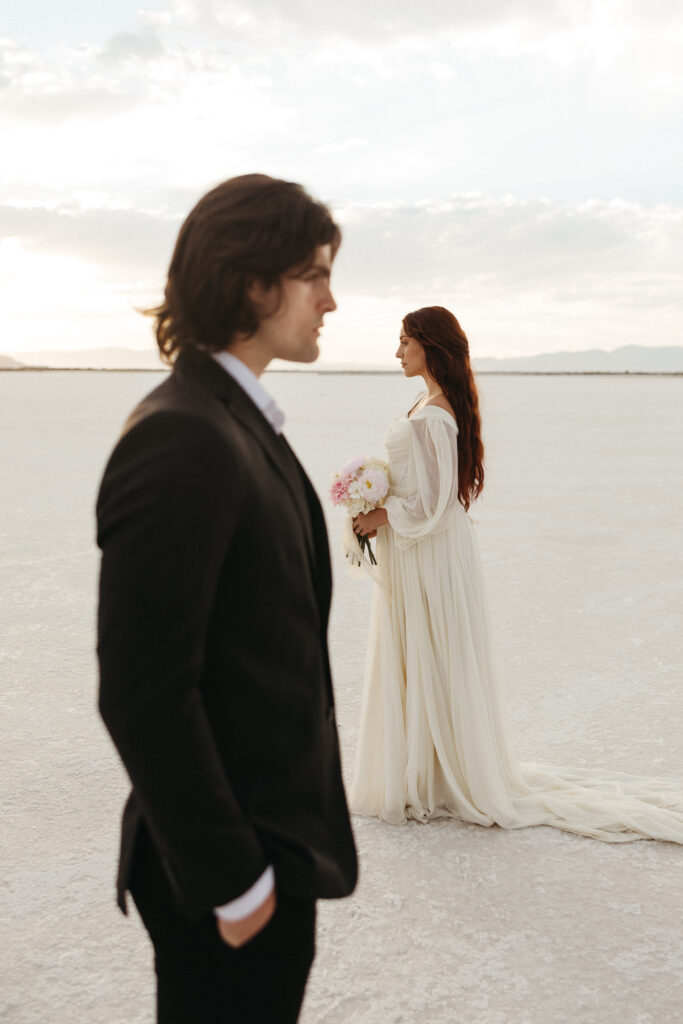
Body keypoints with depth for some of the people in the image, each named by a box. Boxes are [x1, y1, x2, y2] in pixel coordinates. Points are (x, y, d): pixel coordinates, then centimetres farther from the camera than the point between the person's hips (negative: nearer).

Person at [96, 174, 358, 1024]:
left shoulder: (242, 420, 8)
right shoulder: (179, 438, -23)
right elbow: (142, 692, -26)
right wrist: (231, 880, -19)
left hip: (273, 835, 9)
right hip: (233, 863, -9)